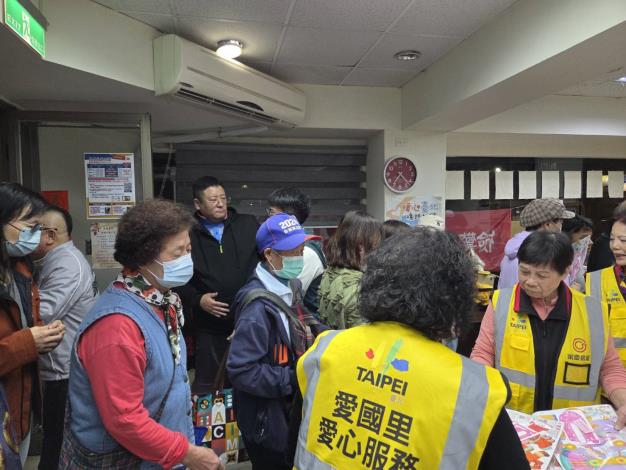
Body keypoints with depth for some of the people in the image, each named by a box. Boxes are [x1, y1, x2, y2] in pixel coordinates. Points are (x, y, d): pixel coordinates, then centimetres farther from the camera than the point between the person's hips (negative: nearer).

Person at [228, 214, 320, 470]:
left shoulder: (291, 287, 3)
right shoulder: (259, 306, -26)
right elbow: (242, 370, -28)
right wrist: (293, 379, -24)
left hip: (292, 413, 8)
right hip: (267, 422, -8)